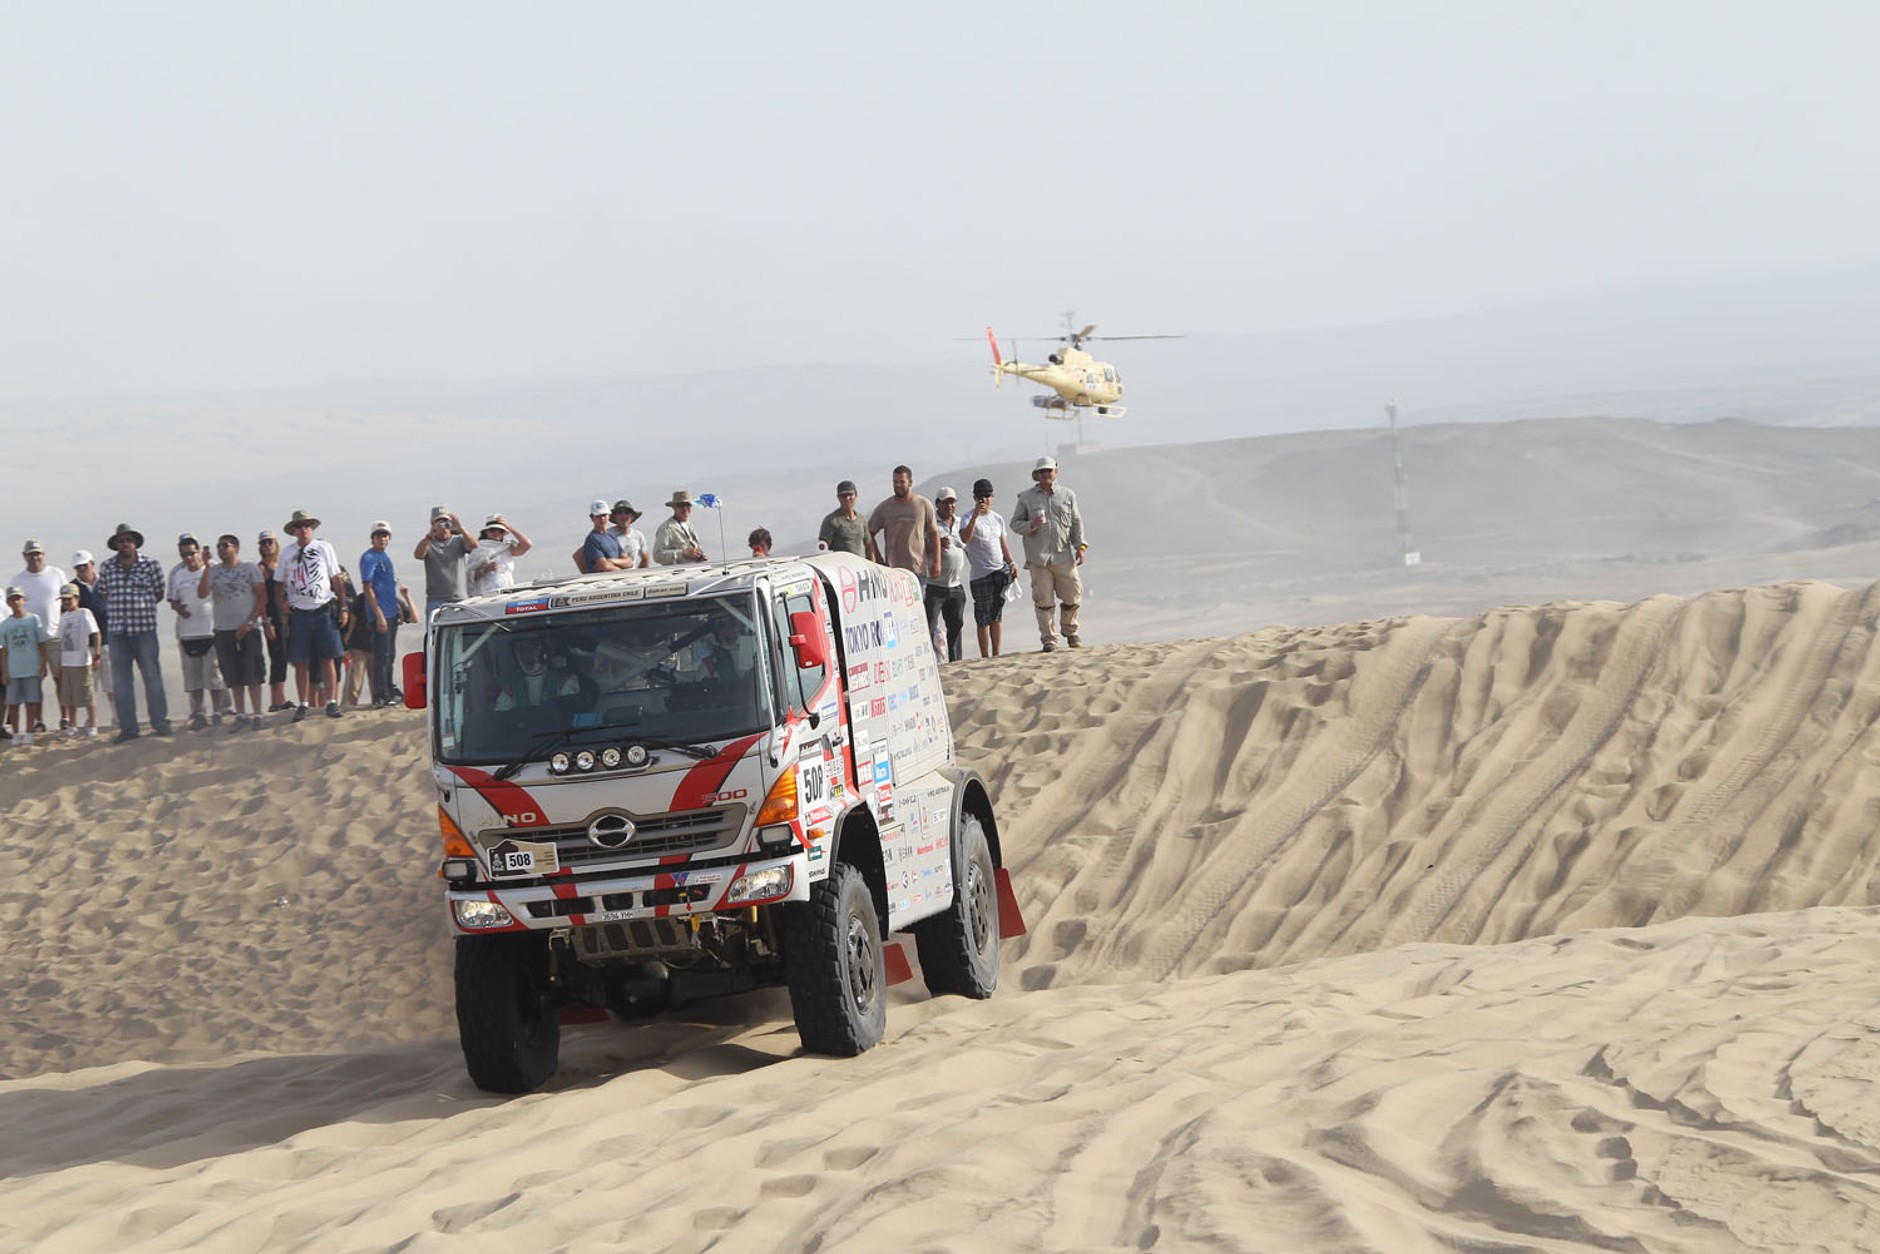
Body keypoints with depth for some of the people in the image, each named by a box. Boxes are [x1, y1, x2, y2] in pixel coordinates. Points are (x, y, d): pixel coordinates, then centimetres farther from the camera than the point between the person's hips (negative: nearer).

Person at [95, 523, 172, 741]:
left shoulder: (150, 565, 1)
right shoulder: (108, 568, 6)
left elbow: (159, 593, 8)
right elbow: (103, 596, 14)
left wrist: (142, 606, 2)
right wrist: (120, 607, 5)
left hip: (145, 627, -2)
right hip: (117, 630, 2)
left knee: (152, 676, 1)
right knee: (121, 680, 4)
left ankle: (160, 721, 10)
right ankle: (127, 727, 10)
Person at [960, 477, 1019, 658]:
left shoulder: (997, 518, 14)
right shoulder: (969, 518, -6)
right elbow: (965, 537, -26)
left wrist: (1011, 563, 7)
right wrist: (976, 515, -31)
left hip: (1000, 570, 6)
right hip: (980, 574, -6)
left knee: (996, 616, 11)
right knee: (983, 618, -4)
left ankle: (996, 654, 17)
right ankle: (985, 656, 0)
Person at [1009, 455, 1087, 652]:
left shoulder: (1068, 495, 13)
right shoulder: (1026, 497, 7)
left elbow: (1077, 523, 14)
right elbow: (1015, 523, 8)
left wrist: (1080, 546, 4)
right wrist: (1031, 525, -12)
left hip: (1065, 556, 2)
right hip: (1039, 558, -2)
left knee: (1071, 598, 4)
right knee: (1044, 601, -4)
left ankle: (1070, 632, 26)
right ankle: (1048, 639, 3)